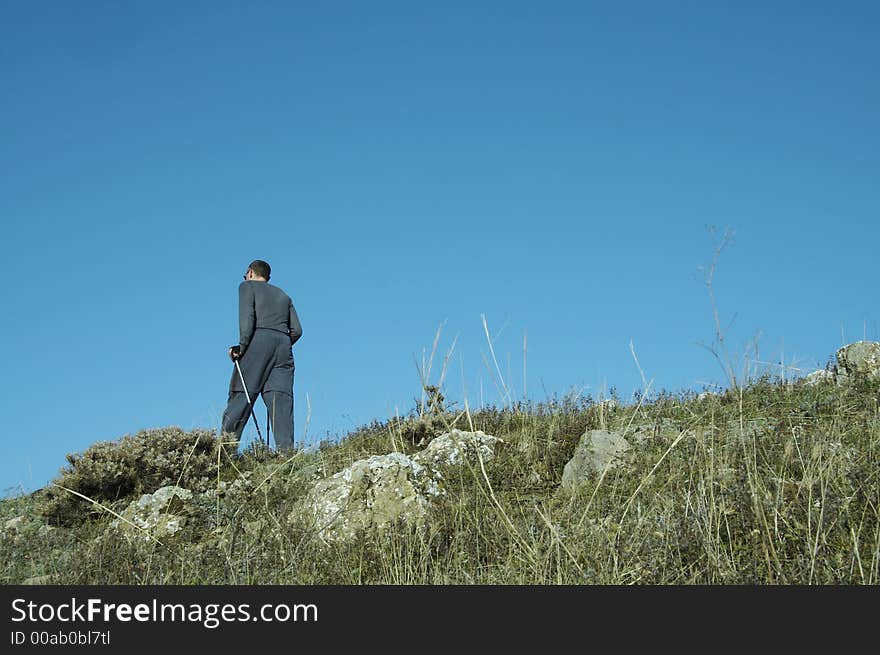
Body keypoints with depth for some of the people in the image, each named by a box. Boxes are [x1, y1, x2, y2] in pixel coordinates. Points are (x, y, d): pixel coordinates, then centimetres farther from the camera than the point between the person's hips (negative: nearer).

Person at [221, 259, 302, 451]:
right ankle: (286, 449, -19)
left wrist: (242, 346, -9)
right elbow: (297, 330, 16)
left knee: (241, 395, -7)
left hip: (258, 340, -4)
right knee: (281, 398, -5)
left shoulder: (247, 286, 14)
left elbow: (247, 317, -5)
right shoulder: (284, 296, 30)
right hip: (283, 346, 4)